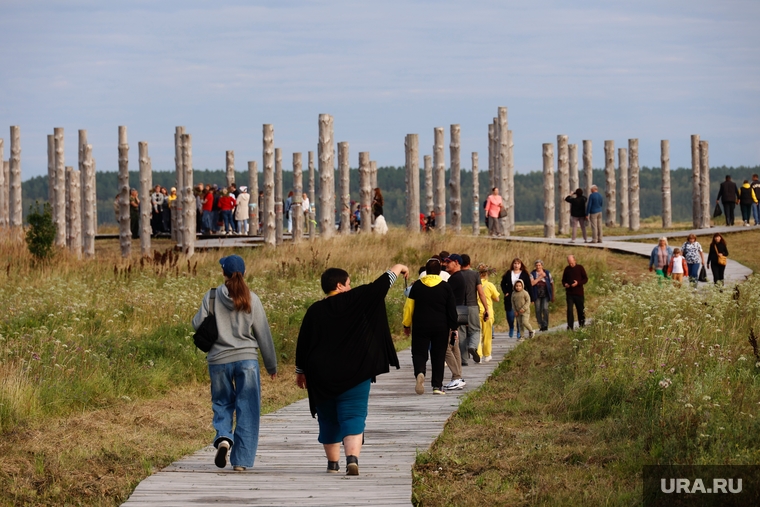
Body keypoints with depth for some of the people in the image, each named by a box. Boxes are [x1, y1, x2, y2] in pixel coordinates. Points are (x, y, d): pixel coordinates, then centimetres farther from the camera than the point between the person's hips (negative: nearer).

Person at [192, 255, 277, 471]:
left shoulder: (211, 297, -5)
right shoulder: (251, 300, -3)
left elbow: (198, 325, -5)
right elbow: (263, 334, 1)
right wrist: (271, 366, 11)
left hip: (219, 361, 1)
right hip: (246, 359, -1)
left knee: (222, 404, 19)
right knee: (247, 409, 6)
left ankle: (223, 438, -9)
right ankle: (241, 461, 3)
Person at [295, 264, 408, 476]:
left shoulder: (314, 311, 3)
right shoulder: (354, 301, -6)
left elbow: (303, 344, 7)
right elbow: (379, 286, -1)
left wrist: (300, 371, 19)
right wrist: (396, 269, 16)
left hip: (322, 378, 3)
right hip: (354, 375, -3)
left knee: (329, 420, 16)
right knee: (353, 417, -6)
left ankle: (333, 462, 24)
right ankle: (352, 458, -26)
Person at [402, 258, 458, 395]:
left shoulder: (417, 286, 0)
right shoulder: (445, 287, -1)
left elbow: (409, 306, 2)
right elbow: (452, 310, 0)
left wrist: (406, 325, 12)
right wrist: (453, 328, 7)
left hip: (420, 326, 0)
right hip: (441, 327, 0)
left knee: (419, 352, 3)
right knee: (438, 355, 8)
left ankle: (419, 373, -28)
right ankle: (437, 386, 7)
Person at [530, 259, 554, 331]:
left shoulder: (547, 273, 6)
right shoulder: (533, 274, 5)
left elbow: (552, 284, 9)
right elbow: (532, 283, -10)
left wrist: (552, 296, 7)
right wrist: (540, 277, -12)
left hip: (545, 295, -1)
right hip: (537, 295, 1)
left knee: (545, 308, -16)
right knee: (538, 311, 0)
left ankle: (545, 325, -14)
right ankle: (541, 326, 10)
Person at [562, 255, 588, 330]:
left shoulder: (580, 268, -1)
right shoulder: (567, 269, 7)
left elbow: (585, 279, 0)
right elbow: (564, 280, 16)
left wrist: (578, 283, -16)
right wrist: (565, 284, -7)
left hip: (579, 293, -1)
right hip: (569, 293, 1)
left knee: (580, 310, 7)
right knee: (569, 310, -8)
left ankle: (582, 325, 22)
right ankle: (570, 326, -8)